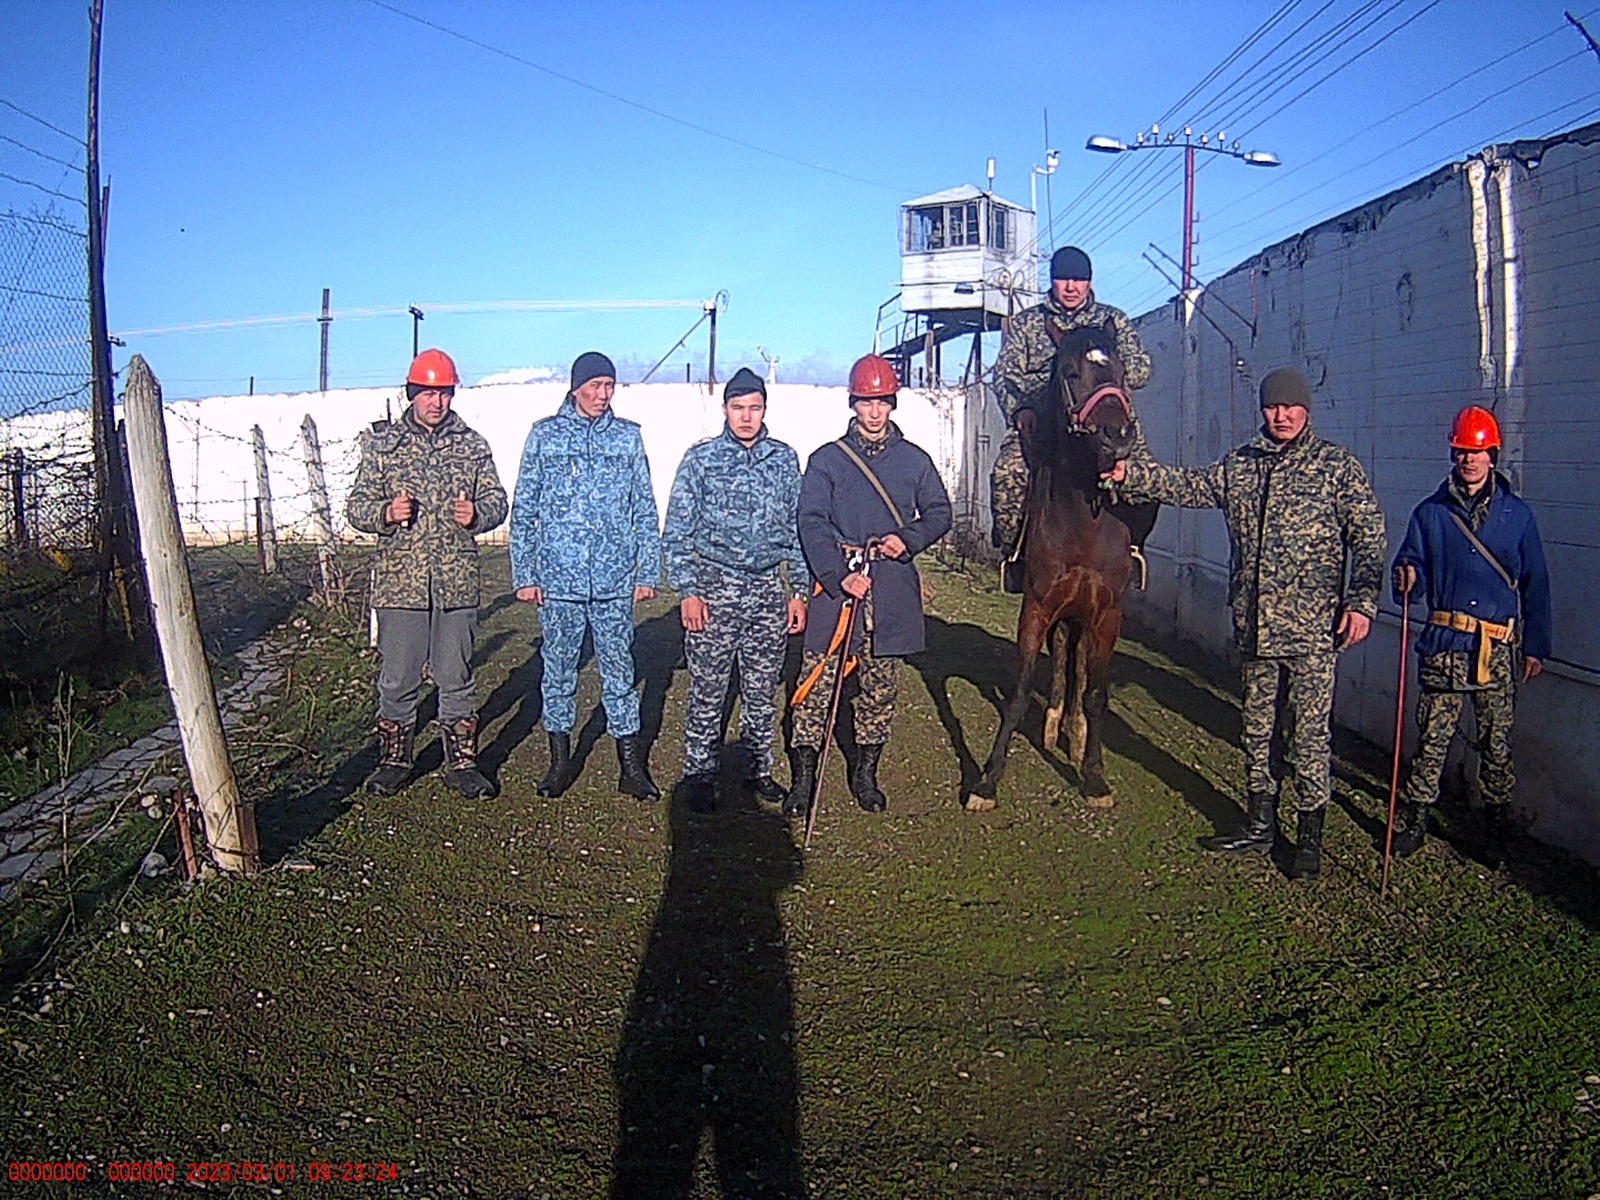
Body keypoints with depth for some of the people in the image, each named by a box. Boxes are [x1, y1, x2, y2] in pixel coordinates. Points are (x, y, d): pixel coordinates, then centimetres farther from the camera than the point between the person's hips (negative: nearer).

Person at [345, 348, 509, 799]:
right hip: (399, 580, -1)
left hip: (457, 582, 1)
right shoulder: (382, 442, 5)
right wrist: (386, 513, -17)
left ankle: (462, 762, 18)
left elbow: (496, 499, 11)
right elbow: (357, 505, 5)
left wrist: (476, 513, -12)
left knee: (458, 678, 7)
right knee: (397, 677, 6)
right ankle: (393, 760, 22)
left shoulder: (472, 444, 9)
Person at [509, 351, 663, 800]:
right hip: (558, 578, 0)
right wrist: (524, 575, 1)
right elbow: (524, 511, 5)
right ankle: (560, 760, 21)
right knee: (559, 669, 8)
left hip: (614, 579, 0)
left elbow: (645, 511, 10)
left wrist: (648, 573, 5)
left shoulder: (628, 437, 7)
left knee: (619, 670, 4)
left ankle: (631, 767, 11)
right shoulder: (545, 435, 4)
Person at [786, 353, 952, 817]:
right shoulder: (827, 460, 4)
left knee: (879, 687, 10)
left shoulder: (915, 460, 11)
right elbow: (812, 523, -4)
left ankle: (865, 774, 23)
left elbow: (940, 513, 14)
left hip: (892, 591, 2)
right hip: (836, 584, -2)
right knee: (817, 682, -5)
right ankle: (803, 777, 4)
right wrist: (839, 575, -17)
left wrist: (908, 538, -7)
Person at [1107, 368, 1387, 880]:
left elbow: (1369, 537, -3)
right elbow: (1188, 485, 6)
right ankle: (1259, 824, 27)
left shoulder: (1337, 467, -1)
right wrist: (1131, 473, -9)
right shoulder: (1239, 465, 11)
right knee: (1257, 726, 14)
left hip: (1312, 629, -5)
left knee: (1309, 732, -1)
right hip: (1254, 625, 5)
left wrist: (1361, 602, -11)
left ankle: (1309, 837, 10)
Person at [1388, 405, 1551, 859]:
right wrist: (1406, 582, -15)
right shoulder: (1430, 513, 7)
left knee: (1497, 741, 6)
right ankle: (1414, 821, 7)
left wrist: (1535, 647, 7)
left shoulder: (1518, 515, 7)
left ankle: (1499, 817, 22)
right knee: (1433, 738, -1)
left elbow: (1535, 585, 10)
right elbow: (1413, 570, 10)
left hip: (1498, 650, 0)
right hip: (1445, 644, 0)